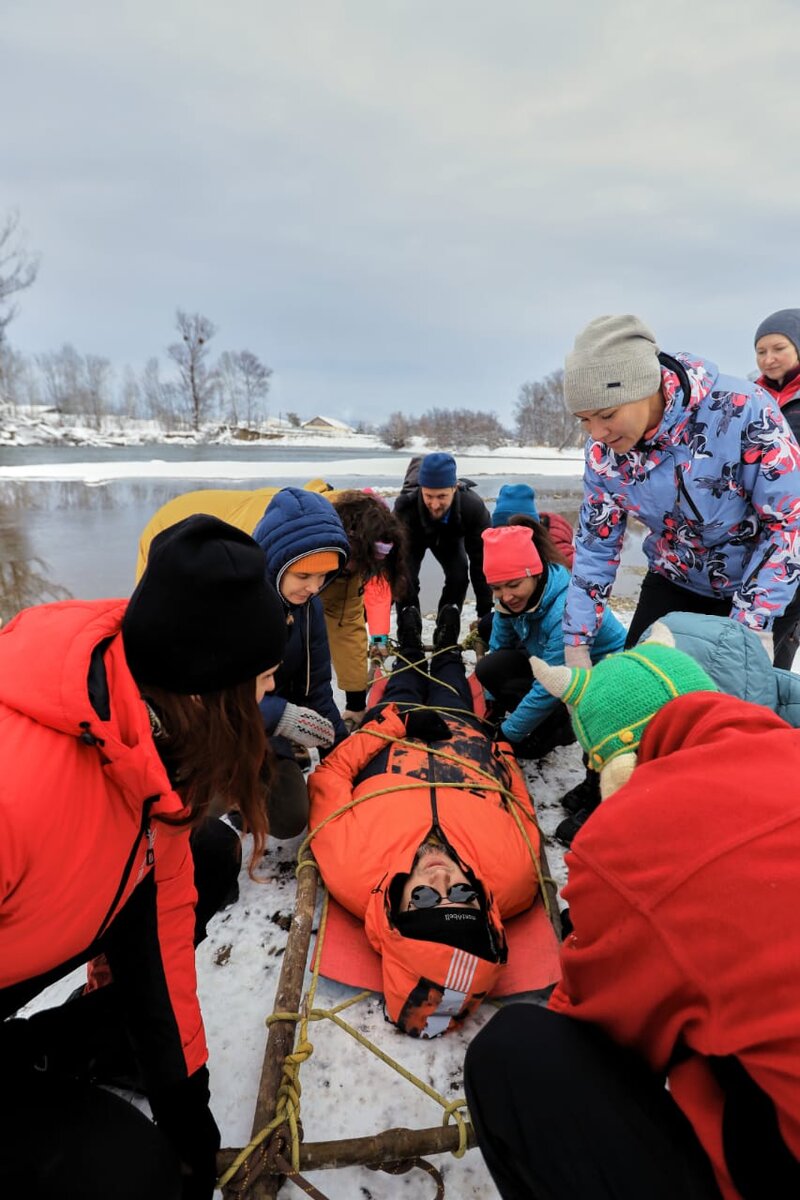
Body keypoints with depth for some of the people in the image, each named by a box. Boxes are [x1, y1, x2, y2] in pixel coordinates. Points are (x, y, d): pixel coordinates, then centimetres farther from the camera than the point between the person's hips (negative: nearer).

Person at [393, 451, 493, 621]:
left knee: (458, 576, -17)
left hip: (450, 537, 1)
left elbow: (480, 559, -32)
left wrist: (485, 612, -31)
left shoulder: (473, 507, -41)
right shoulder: (405, 506, -44)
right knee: (406, 579, -21)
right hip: (413, 539, -1)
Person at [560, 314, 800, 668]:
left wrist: (754, 626, -25)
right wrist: (576, 643, -7)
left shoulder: (742, 409, -30)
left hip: (763, 585, -3)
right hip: (674, 581, 4)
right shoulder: (602, 450, -16)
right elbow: (595, 544, -5)